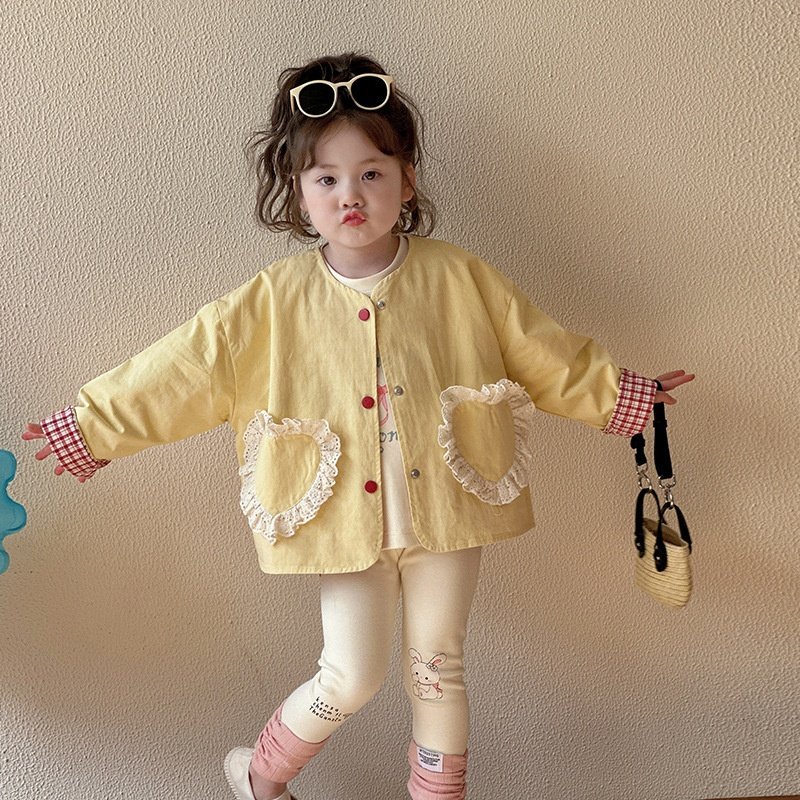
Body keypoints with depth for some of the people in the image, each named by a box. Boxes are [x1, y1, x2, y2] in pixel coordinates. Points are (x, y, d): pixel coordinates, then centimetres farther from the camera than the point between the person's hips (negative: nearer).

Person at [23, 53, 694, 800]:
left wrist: (619, 394, 6)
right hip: (346, 519, -1)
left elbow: (540, 350, 2)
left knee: (438, 668, 15)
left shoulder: (457, 277, -6)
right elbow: (187, 364, -4)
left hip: (444, 510, 1)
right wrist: (92, 423, -2)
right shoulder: (274, 300, -6)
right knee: (351, 676, 4)